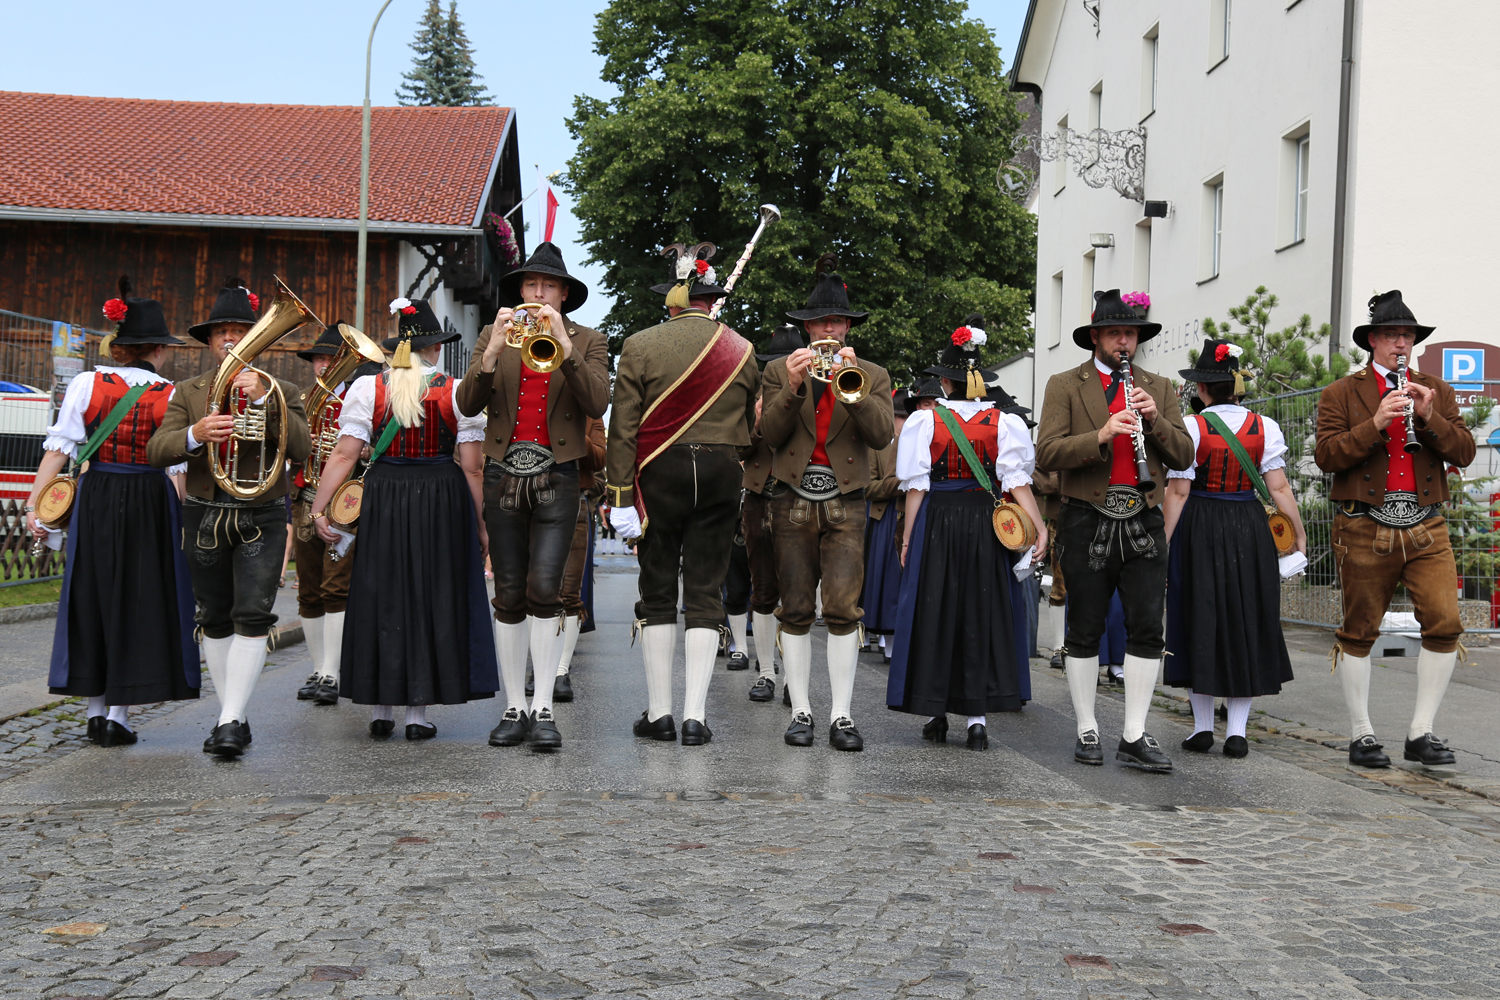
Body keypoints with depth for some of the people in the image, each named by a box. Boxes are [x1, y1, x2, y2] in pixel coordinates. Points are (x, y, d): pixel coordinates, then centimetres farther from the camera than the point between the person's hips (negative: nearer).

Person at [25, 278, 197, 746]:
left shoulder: (86, 384, -1)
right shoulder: (171, 396, -4)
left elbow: (59, 448, -5)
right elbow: (181, 466, -5)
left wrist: (34, 500, -1)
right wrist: (191, 522, 1)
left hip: (95, 498, 2)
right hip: (151, 502, -2)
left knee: (91, 598, 12)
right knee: (139, 601, 6)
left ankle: (95, 710, 17)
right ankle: (118, 713, 5)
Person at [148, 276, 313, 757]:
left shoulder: (281, 392, 4)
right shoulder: (188, 392, 9)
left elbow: (301, 448, -12)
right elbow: (156, 450, -3)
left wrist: (262, 398, -20)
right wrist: (194, 434, -24)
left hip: (262, 518, -2)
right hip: (205, 516, 3)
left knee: (253, 617, -12)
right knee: (215, 620, 8)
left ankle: (231, 720, -11)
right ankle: (233, 716, 19)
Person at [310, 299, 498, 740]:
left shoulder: (366, 388, -1)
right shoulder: (458, 392, -3)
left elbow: (344, 454, -6)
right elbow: (471, 468, -4)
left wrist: (319, 507, -1)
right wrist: (479, 524, 3)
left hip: (382, 499, 1)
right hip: (442, 503, -1)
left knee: (381, 599, 10)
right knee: (432, 599, 6)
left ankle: (380, 710, 14)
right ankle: (418, 711, 7)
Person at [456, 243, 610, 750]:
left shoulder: (588, 341, 8)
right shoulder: (493, 336, 11)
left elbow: (597, 403, -11)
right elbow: (467, 405, -2)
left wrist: (564, 344, -18)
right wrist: (493, 351, -16)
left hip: (556, 478, -2)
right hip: (503, 475, 2)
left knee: (544, 589, -12)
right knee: (508, 596, 4)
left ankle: (543, 709, -6)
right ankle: (514, 708, 12)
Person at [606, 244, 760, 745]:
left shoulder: (640, 346, -3)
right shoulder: (743, 350, 5)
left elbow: (623, 427, -7)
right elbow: (751, 423, 11)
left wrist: (620, 495, -6)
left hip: (660, 473, -2)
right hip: (722, 473, 2)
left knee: (657, 592, 7)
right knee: (705, 592, 4)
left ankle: (659, 712, 9)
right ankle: (696, 716, 2)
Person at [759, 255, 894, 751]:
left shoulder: (872, 376, 11)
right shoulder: (779, 371, 10)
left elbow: (881, 434, -6)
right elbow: (769, 435, -2)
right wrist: (793, 387, -15)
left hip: (845, 504, 0)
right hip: (793, 501, 1)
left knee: (843, 608, -9)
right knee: (796, 610, 1)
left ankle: (842, 715, -5)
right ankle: (800, 711, 8)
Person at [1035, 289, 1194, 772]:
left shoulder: (1158, 388, 14)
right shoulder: (1064, 386, 5)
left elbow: (1184, 456, 6)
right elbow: (1047, 452, -8)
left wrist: (1155, 418, -11)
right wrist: (1101, 435, -22)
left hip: (1143, 523, 3)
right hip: (1088, 523, -3)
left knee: (1147, 629, -2)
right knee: (1085, 631, 3)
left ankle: (1134, 737, 5)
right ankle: (1087, 732, 14)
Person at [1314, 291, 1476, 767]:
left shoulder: (1437, 391, 16)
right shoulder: (1340, 394, 6)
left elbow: (1464, 452, 6)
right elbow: (1327, 456, -7)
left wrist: (1429, 418, -9)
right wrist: (1376, 423, -16)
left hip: (1426, 528, 3)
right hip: (1365, 529, -3)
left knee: (1445, 624, -8)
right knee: (1358, 631, 2)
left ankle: (1421, 733, 5)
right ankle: (1361, 734, 14)